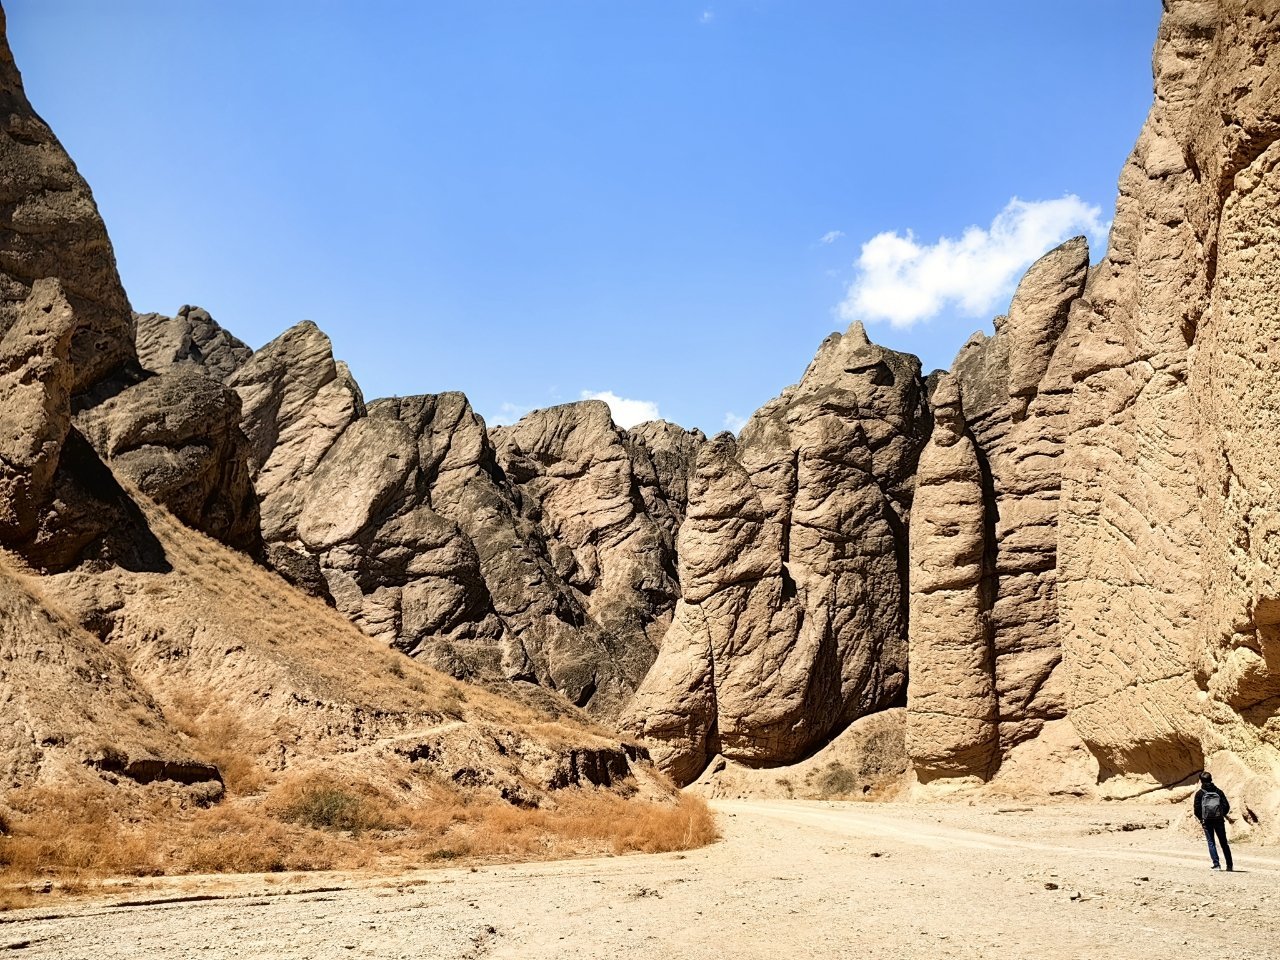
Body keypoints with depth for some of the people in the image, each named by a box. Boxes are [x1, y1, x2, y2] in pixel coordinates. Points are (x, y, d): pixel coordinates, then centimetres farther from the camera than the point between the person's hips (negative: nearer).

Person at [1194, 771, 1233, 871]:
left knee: (1211, 842, 4)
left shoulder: (1199, 793, -2)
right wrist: (1222, 815, 15)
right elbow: (1226, 806, 0)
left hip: (1207, 821, -2)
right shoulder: (1218, 791, 5)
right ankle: (1229, 865, 13)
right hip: (1219, 821, 2)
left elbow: (1197, 809, -6)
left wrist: (1201, 818, 10)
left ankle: (1216, 863, -7)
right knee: (1224, 843, 12)